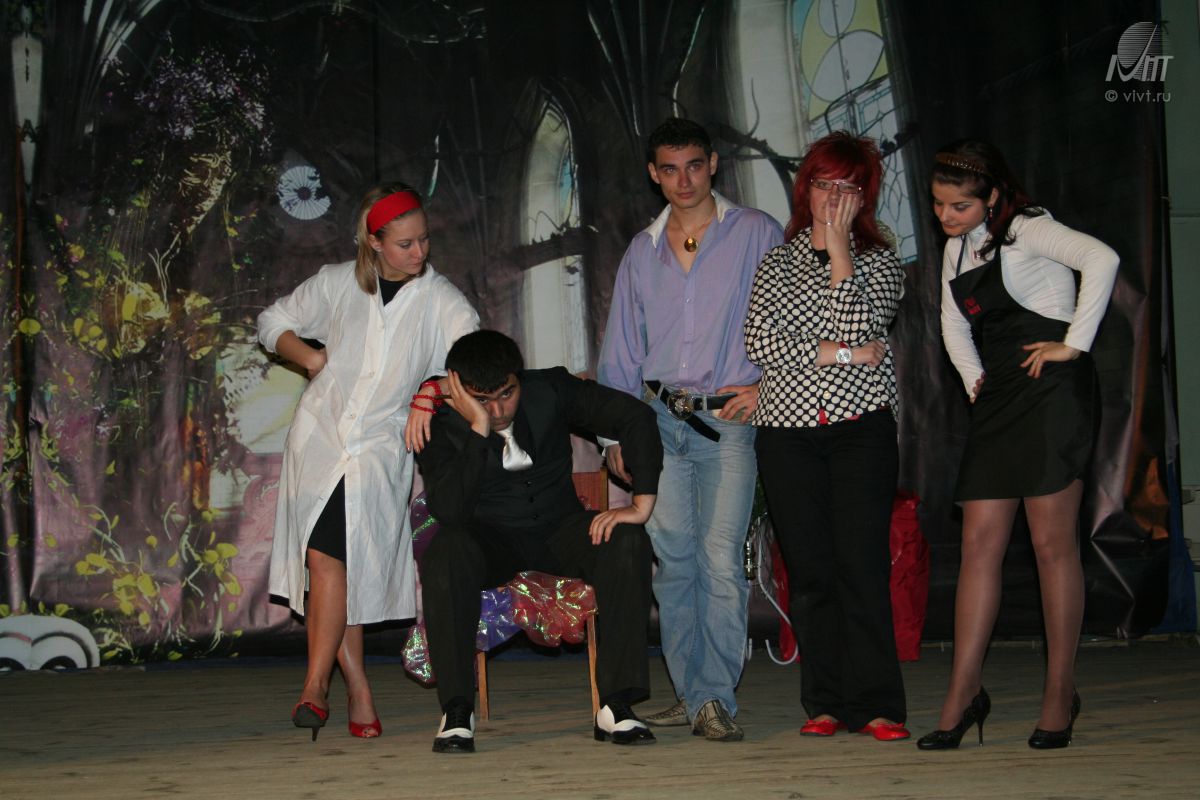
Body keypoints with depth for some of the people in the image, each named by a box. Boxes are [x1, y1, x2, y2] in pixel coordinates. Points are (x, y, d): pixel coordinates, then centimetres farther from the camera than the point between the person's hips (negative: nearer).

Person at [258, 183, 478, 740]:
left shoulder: (439, 298, 2)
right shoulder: (338, 283, 7)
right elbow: (273, 323, 19)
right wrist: (312, 359, 3)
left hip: (380, 448, -2)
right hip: (319, 437, 2)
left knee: (327, 553, -21)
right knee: (330, 560, -5)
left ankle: (315, 686, -14)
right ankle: (359, 699, 2)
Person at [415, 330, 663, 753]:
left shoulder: (551, 389, -9)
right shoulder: (441, 426, -14)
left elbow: (636, 416, -10)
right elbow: (449, 511, -28)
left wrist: (642, 504, -18)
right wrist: (478, 429, -34)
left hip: (559, 531, 2)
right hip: (491, 540, -2)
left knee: (627, 542, -29)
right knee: (445, 551, -37)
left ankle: (615, 704, -26)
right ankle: (457, 710, -28)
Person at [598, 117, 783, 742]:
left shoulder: (756, 234, 5)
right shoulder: (641, 251, 16)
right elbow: (620, 350, 18)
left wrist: (766, 387, -7)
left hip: (728, 419, -4)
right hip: (658, 420, 4)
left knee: (719, 559, -13)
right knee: (671, 560, 1)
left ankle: (716, 698, -10)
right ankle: (691, 695, 9)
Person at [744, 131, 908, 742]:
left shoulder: (881, 262, 10)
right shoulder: (777, 263, 14)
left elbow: (857, 327, -9)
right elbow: (761, 342, -1)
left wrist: (838, 250, -6)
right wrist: (841, 354, -9)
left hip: (862, 428, -2)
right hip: (788, 432, 2)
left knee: (862, 565, -9)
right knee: (809, 570, 1)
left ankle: (876, 704, -5)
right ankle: (825, 703, 7)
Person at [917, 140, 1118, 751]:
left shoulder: (1026, 229, -7)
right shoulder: (956, 248, 17)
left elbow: (1101, 259, -23)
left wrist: (1075, 344, -19)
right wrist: (975, 379, 12)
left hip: (1050, 390, -7)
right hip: (996, 398, 8)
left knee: (1053, 543, -4)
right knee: (980, 544, 2)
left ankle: (1060, 693, 4)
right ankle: (964, 694, 3)